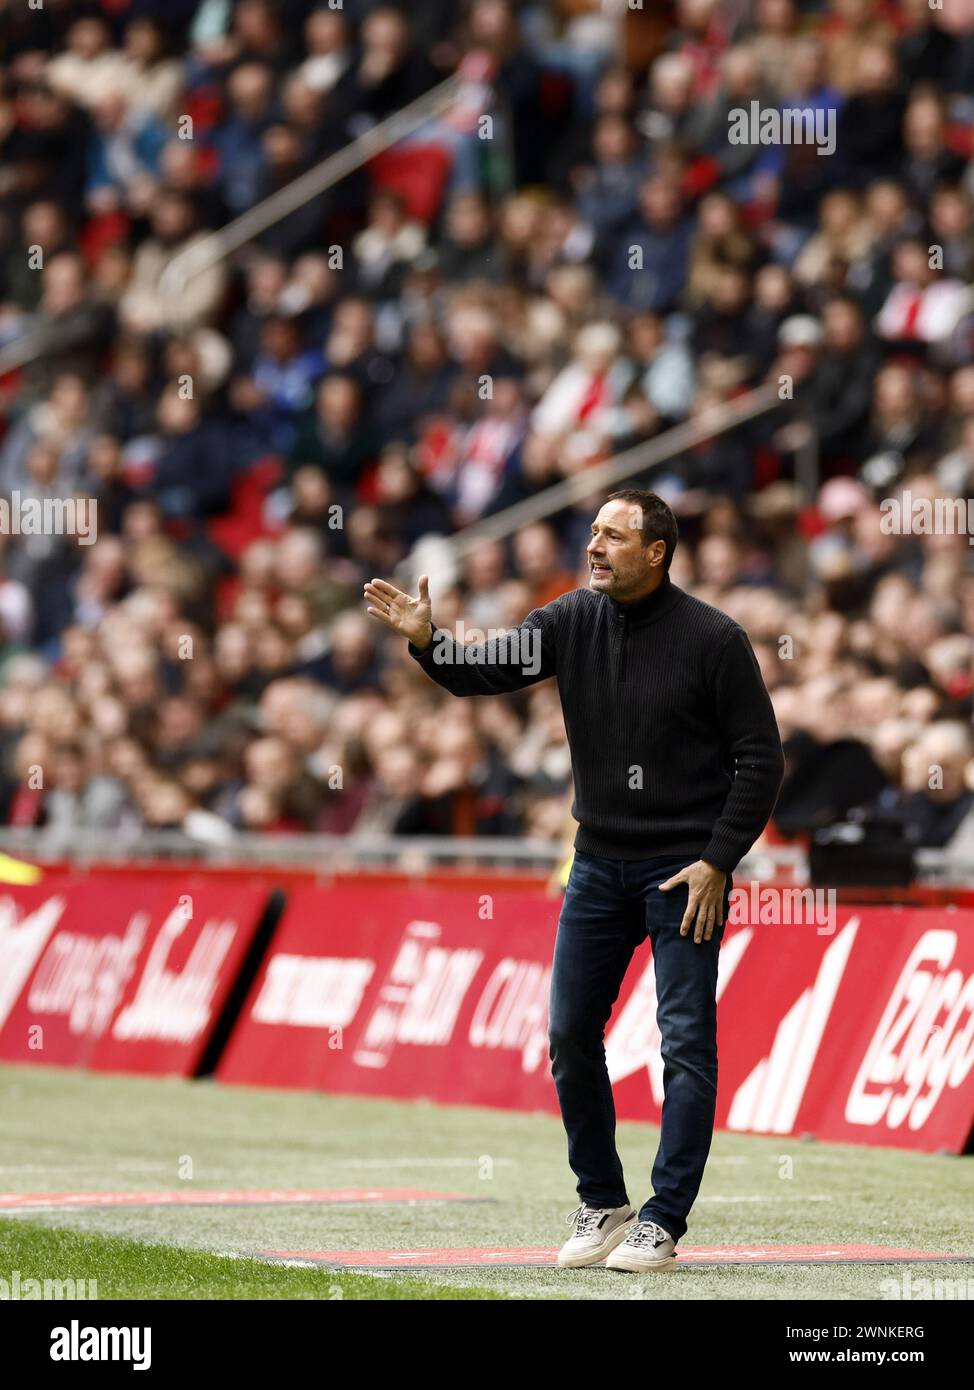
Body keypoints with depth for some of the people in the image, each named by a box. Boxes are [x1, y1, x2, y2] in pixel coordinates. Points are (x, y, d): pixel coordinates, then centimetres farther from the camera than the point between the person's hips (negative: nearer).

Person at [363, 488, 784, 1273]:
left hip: (686, 868, -5)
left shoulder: (713, 639, -11)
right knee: (570, 1034, 6)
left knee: (686, 1044, -5)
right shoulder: (573, 621, 1)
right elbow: (484, 673, -4)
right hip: (600, 862, 5)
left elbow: (761, 759, -8)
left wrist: (719, 862, -13)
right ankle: (601, 1205, 20)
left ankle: (662, 1223, 0)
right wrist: (425, 641, -24)